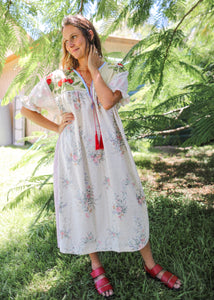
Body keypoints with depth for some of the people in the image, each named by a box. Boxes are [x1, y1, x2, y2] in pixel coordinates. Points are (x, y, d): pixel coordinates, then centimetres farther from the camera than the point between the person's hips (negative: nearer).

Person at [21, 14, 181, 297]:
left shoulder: (115, 71, 3)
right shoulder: (57, 79, 4)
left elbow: (107, 101, -18)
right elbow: (27, 108, 11)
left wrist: (94, 69, -7)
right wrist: (56, 127, 1)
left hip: (110, 150, 0)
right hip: (76, 154, 1)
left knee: (127, 203, 4)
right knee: (84, 206, 9)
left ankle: (150, 264, 25)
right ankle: (96, 266, 32)